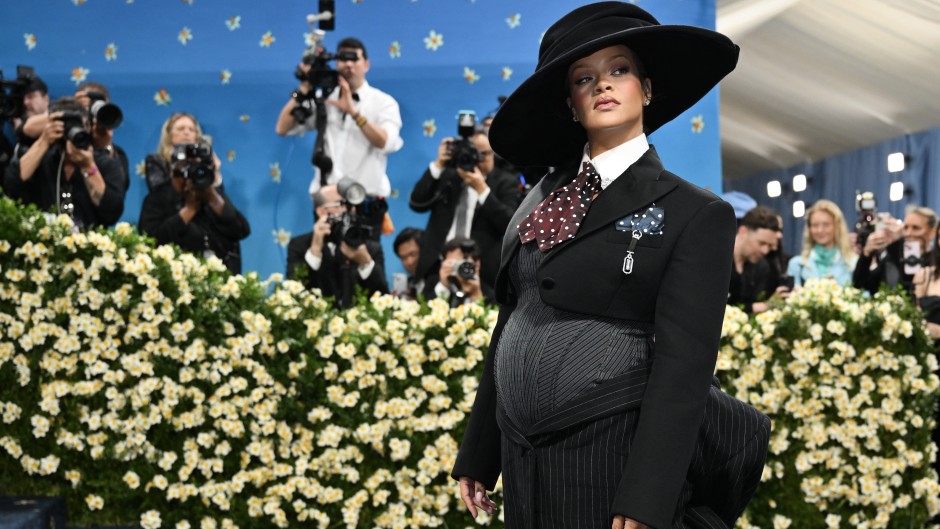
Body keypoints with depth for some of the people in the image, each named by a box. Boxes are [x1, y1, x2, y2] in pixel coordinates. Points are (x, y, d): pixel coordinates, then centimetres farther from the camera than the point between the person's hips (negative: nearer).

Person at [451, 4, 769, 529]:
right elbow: (511, 325, 13)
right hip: (523, 449, 6)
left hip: (609, 449, -5)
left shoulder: (696, 213, -7)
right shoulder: (545, 194, 10)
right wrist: (479, 453, 14)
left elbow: (683, 364, -14)